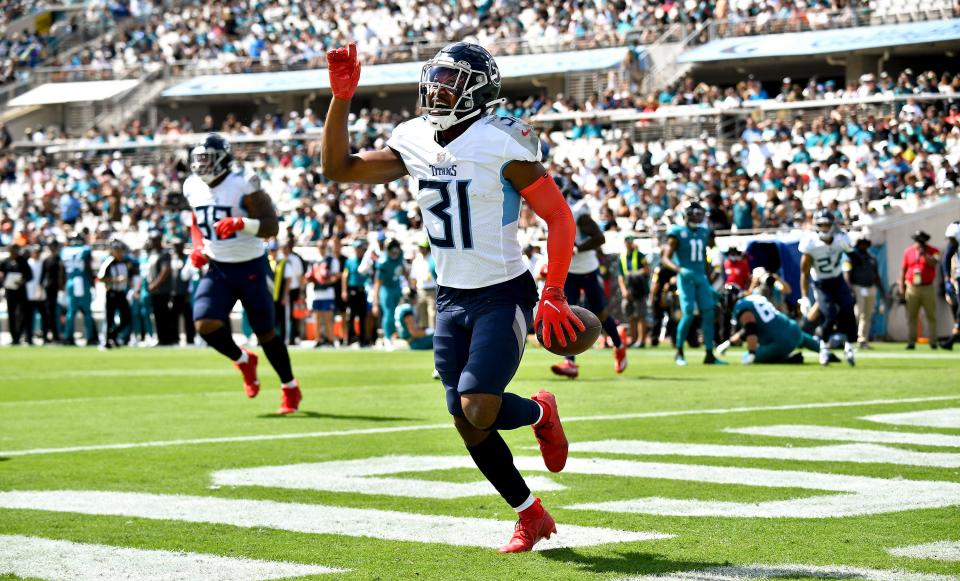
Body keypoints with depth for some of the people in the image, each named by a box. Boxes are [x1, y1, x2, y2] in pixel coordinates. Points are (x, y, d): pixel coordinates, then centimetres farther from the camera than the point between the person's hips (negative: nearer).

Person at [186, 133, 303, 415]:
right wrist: (198, 247, 2)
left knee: (265, 333, 4)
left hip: (250, 267, -5)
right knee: (205, 325, -17)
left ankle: (291, 389, 26)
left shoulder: (243, 185, -18)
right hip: (216, 268, 5)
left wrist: (241, 223, -37)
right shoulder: (194, 188, 1)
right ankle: (243, 360, 15)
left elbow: (271, 226, -20)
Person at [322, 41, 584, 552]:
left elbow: (559, 217, -13)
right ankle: (531, 517, 22)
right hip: (451, 300, 6)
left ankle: (540, 412, 17)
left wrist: (553, 294, -20)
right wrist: (341, 97, -5)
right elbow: (337, 169, 5)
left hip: (504, 295, -6)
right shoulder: (413, 142, 1)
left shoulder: (501, 145, -16)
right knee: (466, 424, 5)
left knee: (477, 409, -18)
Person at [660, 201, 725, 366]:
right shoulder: (678, 232, -7)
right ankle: (679, 352, 5)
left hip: (701, 277, 6)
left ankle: (709, 355, 1)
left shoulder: (704, 232, 11)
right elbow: (666, 258, -8)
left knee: (709, 313, -2)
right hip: (686, 277, -6)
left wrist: (708, 282, 18)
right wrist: (680, 269, -26)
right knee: (689, 314, -13)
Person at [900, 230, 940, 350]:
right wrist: (902, 289, 6)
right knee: (911, 316, 0)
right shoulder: (908, 251, 8)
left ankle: (933, 342, 1)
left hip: (928, 288, -2)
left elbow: (934, 262, -18)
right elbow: (903, 270, 9)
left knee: (931, 316, -1)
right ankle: (911, 342, 2)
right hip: (912, 288, 2)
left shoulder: (933, 251, 2)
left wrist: (924, 253, -24)